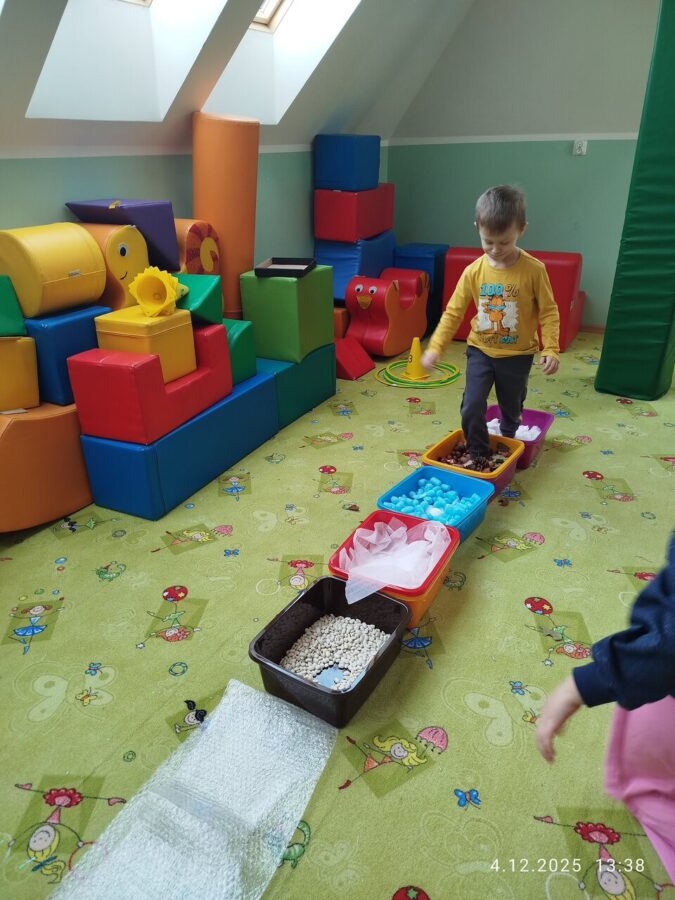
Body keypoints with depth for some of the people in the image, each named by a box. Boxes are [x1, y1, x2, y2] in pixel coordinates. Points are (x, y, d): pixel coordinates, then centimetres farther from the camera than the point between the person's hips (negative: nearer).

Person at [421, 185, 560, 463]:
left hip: (518, 355, -1)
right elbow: (453, 312, -4)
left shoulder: (534, 270, -14)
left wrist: (551, 349, -16)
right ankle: (477, 453, 14)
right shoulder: (473, 271, -9)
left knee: (511, 408, 16)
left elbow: (549, 311, -7)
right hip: (481, 351, 1)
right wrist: (435, 347, -11)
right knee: (471, 406, -9)